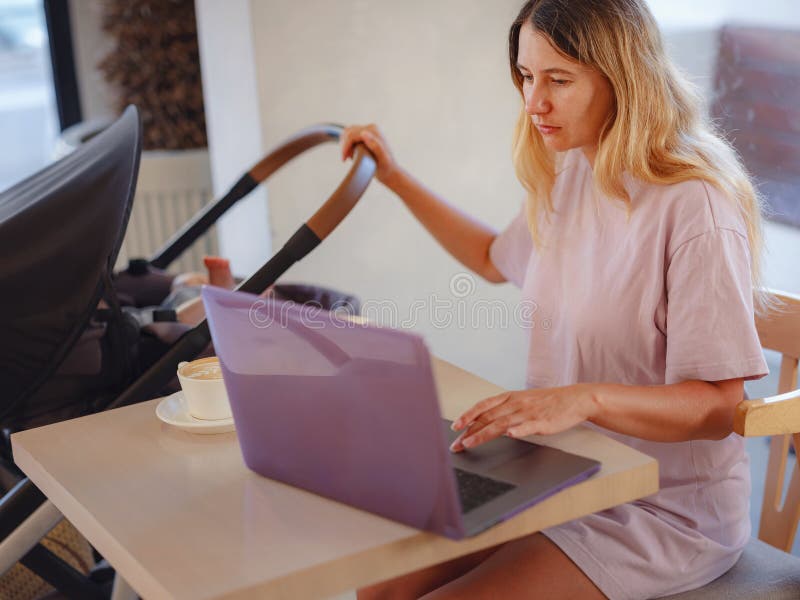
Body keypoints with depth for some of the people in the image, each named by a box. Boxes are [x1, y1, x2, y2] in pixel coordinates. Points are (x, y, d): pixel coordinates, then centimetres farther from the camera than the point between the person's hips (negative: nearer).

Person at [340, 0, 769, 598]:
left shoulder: (694, 207, -21)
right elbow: (494, 258, 24)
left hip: (664, 510, -7)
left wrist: (585, 397, -37)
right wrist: (395, 178, 19)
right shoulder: (568, 177, 4)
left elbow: (717, 407, -21)